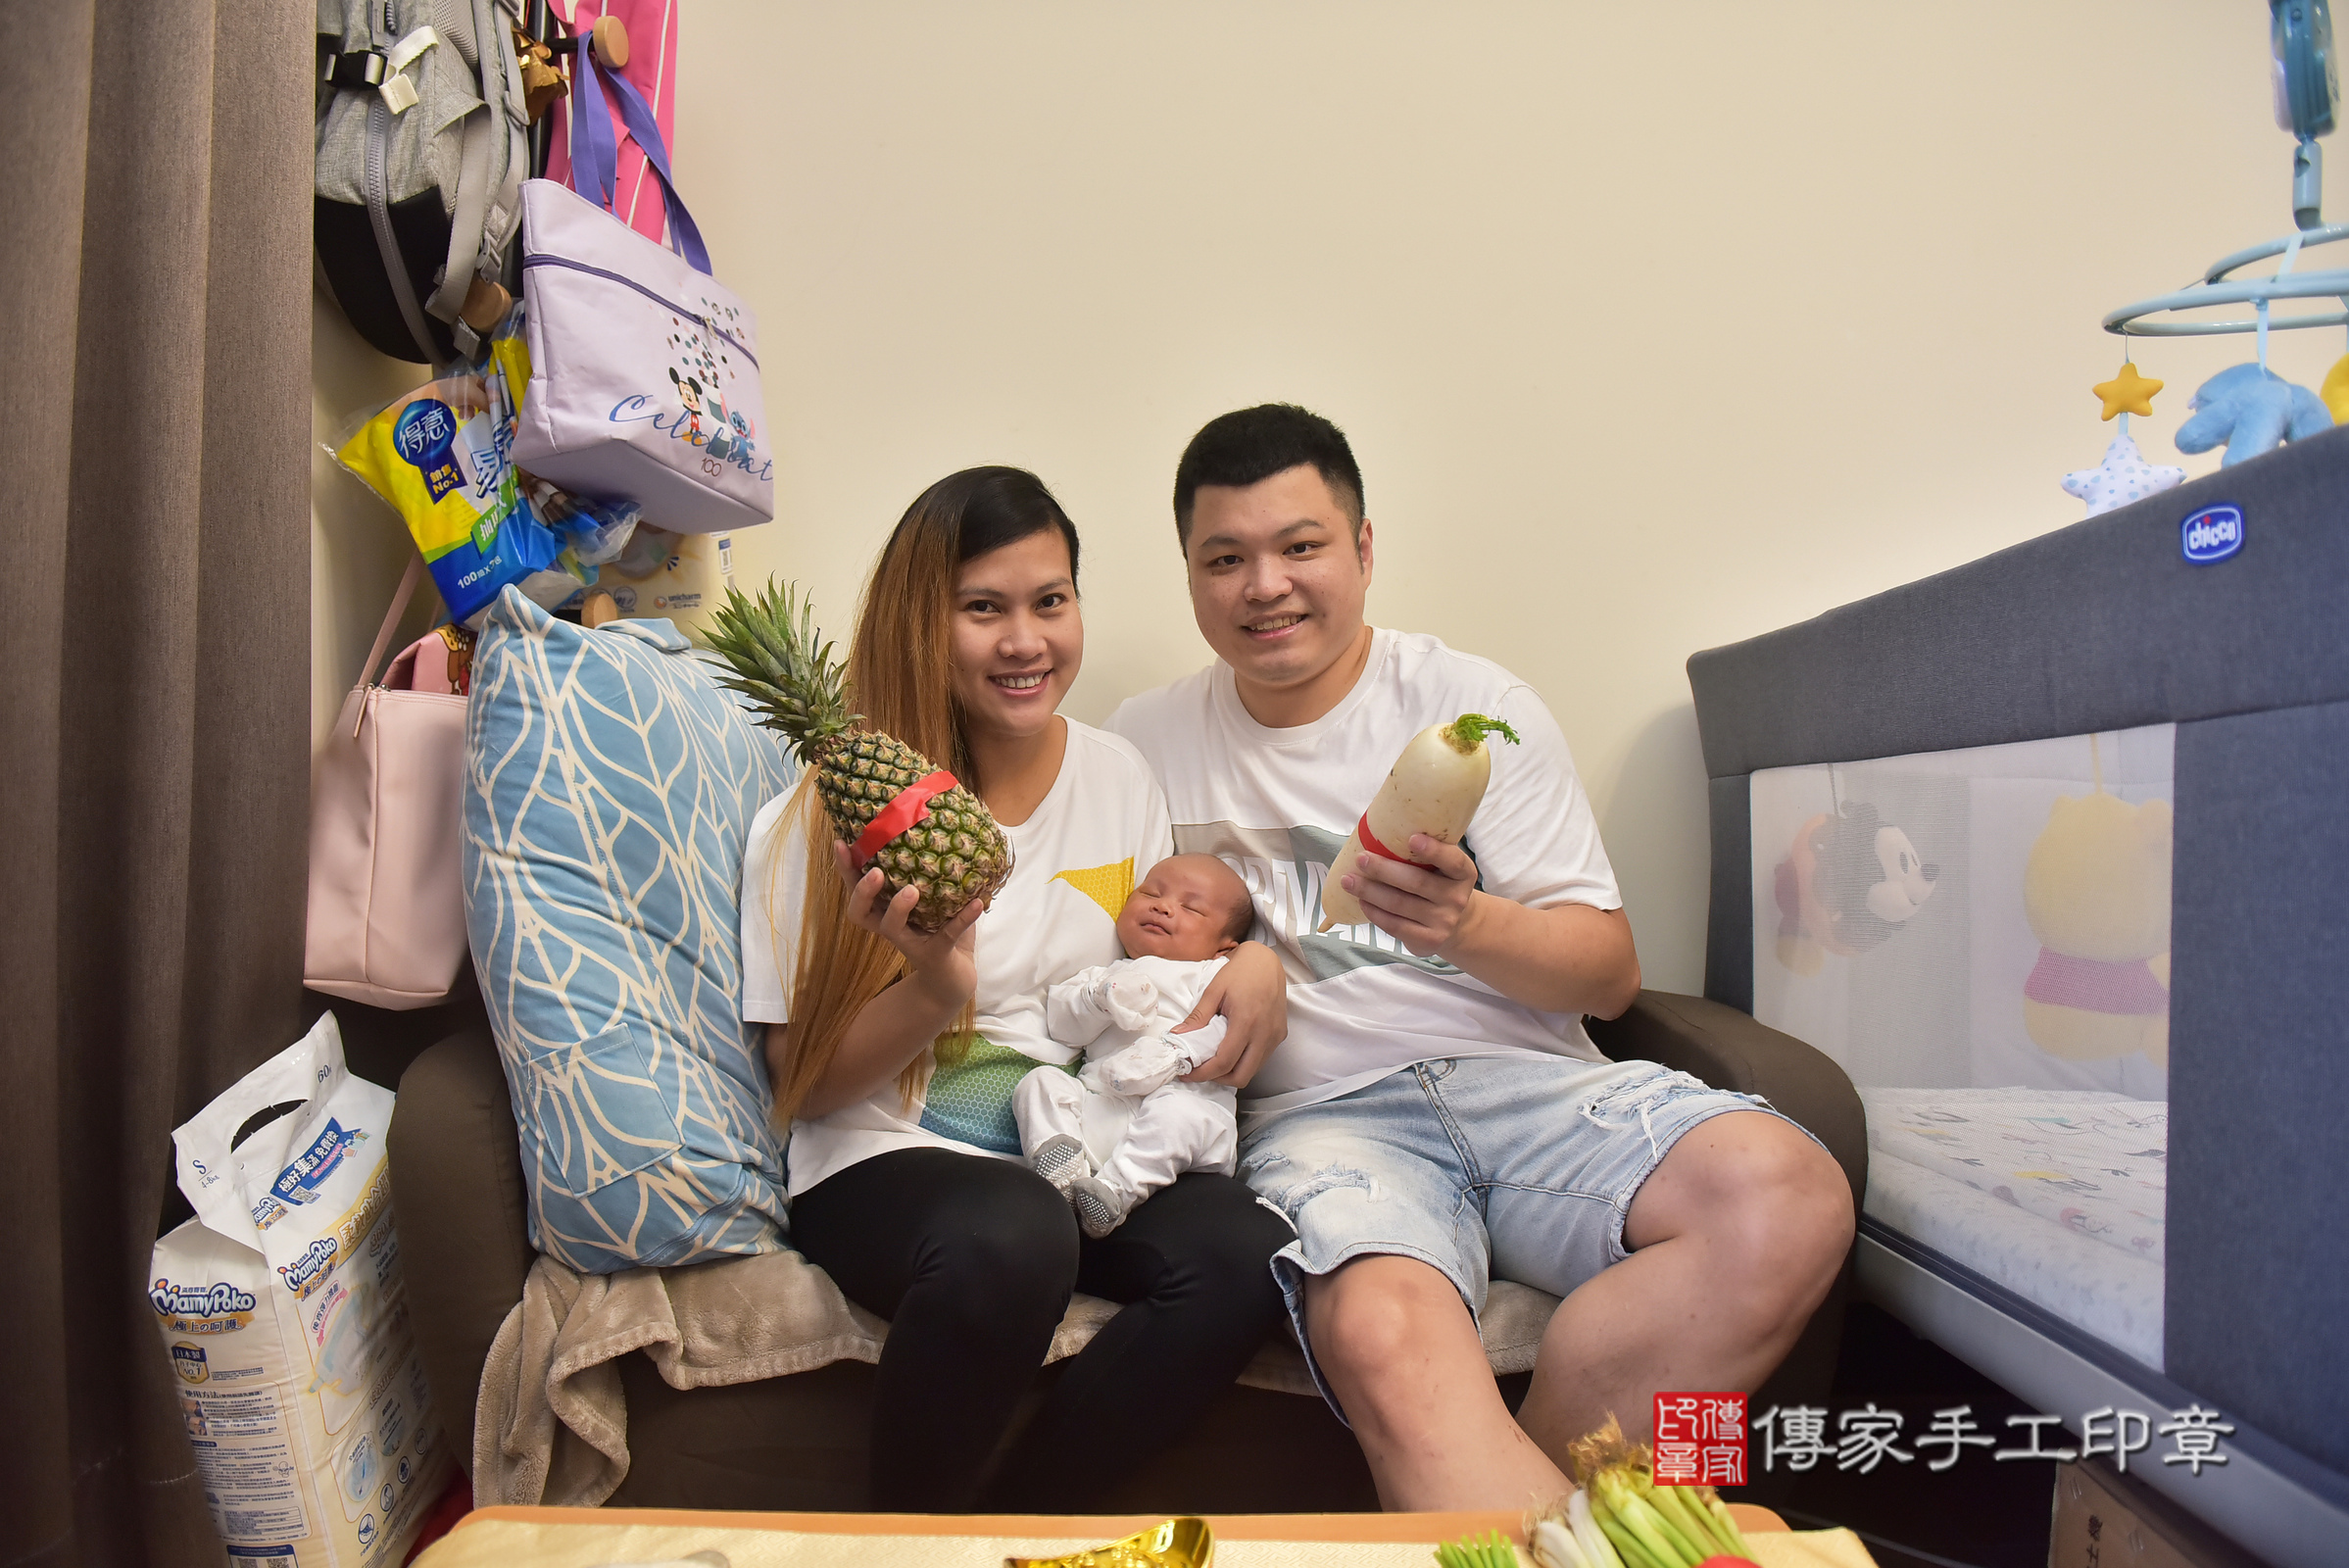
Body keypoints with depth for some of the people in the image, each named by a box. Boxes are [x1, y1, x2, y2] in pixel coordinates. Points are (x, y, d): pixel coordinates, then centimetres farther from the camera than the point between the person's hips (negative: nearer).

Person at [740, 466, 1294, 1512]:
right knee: (1010, 1235, -37)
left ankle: (1011, 1522, -5)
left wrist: (1249, 964, -3)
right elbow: (808, 1085, -4)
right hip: (887, 1160, -4)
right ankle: (908, 1536, -7)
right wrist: (931, 992, -23)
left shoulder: (1120, 778, 7)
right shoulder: (838, 814, -5)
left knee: (1245, 1251, -26)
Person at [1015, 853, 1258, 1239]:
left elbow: (1222, 1025, -3)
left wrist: (1173, 1053, -21)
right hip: (1097, 1103, 4)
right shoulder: (1104, 974, 32)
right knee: (1040, 1081, -12)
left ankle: (1120, 1185, -40)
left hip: (1185, 1094, -4)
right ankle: (1062, 1164, -32)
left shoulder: (1216, 975, 19)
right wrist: (1103, 998, -5)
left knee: (1179, 1110, -34)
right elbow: (1061, 1022, 16)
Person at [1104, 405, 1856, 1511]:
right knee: (1383, 1339, -37)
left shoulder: (1475, 705, 8)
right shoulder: (1146, 742, 12)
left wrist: (1468, 926, -17)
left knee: (1789, 1197, -28)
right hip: (1321, 1111, -2)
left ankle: (1488, 1494, -16)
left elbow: (1610, 974, 5)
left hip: (1522, 1079, 3)